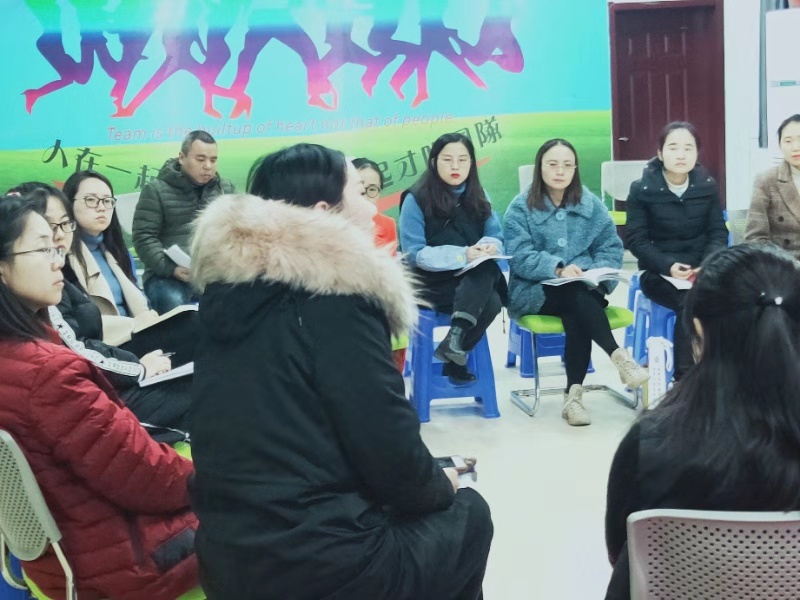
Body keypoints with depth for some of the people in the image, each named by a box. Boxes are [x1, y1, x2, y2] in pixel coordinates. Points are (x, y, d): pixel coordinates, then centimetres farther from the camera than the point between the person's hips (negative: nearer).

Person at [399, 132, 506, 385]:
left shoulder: (478, 196, 7)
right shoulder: (416, 199, -9)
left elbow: (496, 237, 5)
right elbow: (414, 254, -14)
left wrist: (488, 246, -21)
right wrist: (463, 255, -25)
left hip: (475, 280, 5)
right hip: (430, 281, -5)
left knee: (489, 280, -31)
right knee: (489, 301, -31)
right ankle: (456, 356, -20)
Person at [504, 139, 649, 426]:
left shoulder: (591, 203, 11)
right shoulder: (521, 207, 0)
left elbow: (611, 247, 6)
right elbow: (520, 257, -11)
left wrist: (594, 272, -15)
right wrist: (558, 269, -27)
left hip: (585, 288, 2)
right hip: (536, 291, -2)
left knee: (576, 316, -32)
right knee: (579, 296, -34)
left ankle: (574, 394, -31)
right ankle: (619, 357, -36)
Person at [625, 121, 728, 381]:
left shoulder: (707, 186, 4)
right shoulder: (641, 189, -5)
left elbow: (718, 233, 3)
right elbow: (636, 240, -7)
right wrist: (668, 265, -23)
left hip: (702, 268, 3)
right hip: (658, 271, -3)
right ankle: (685, 378, -21)